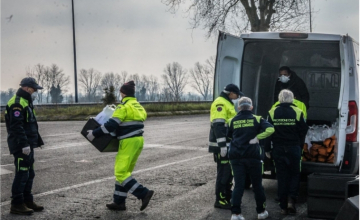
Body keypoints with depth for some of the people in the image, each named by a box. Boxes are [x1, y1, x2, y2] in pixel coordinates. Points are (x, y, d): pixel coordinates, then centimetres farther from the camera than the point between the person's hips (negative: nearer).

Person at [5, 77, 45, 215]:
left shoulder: (26, 103, 19)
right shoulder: (17, 104, -15)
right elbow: (16, 126, -24)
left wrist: (37, 141, 21)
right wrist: (24, 144, -27)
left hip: (27, 146, 10)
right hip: (21, 147, -10)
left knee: (29, 174, 14)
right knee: (22, 174, -7)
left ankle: (27, 201, 23)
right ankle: (16, 205, -2)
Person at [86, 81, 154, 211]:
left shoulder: (124, 107, -12)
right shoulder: (139, 107, 15)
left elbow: (111, 125, -17)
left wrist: (94, 134, -10)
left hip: (129, 142, -9)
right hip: (138, 141, 9)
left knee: (121, 173, -7)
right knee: (124, 172, 14)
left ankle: (144, 193, -13)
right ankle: (119, 202, 16)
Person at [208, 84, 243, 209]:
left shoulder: (227, 103, 19)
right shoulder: (220, 103, -14)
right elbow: (218, 126, -23)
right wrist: (222, 145, -28)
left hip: (228, 145, 10)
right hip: (222, 146, -10)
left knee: (229, 171, 16)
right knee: (223, 172, -7)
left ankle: (227, 196, 25)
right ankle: (220, 200, -2)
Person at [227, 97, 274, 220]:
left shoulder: (233, 121, 6)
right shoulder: (257, 119, 0)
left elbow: (229, 136, 17)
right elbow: (270, 129, -15)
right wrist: (257, 137, -10)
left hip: (236, 156, 2)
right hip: (253, 156, -1)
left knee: (238, 185, 3)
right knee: (257, 185, 11)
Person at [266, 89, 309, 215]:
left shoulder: (272, 113, -1)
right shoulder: (297, 112, -5)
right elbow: (303, 132, -1)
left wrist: (267, 149, 7)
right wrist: (300, 147, 12)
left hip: (278, 149, 2)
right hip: (294, 148, -1)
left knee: (282, 177, 8)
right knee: (295, 175, 12)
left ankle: (283, 207, 10)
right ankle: (291, 200, -6)